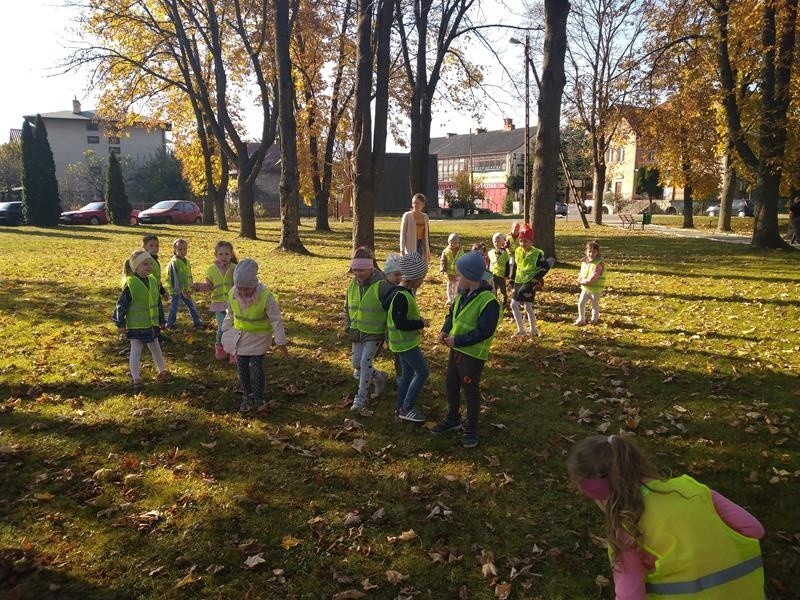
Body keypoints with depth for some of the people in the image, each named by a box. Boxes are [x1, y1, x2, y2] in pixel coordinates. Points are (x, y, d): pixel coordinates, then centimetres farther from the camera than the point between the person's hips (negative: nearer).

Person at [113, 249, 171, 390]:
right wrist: (120, 324, -13)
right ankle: (136, 379, 11)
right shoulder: (130, 284, -17)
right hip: (136, 325, -6)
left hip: (152, 324, 6)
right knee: (136, 351, 2)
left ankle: (162, 371, 32)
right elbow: (121, 305, -14)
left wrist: (161, 320, 17)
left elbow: (158, 302, 13)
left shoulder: (153, 281, 3)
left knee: (155, 348, 18)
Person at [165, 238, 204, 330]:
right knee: (174, 307, 1)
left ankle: (197, 322, 20)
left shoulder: (186, 261, 8)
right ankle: (170, 324, 15)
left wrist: (190, 289, 7)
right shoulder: (174, 263, -16)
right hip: (175, 290, -7)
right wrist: (181, 290, -20)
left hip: (185, 290, 7)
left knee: (192, 306, 11)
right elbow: (175, 278, -19)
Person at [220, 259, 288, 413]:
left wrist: (280, 342, -16)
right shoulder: (232, 294, -12)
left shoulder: (266, 296, -25)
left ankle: (259, 399, 11)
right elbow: (229, 316, 7)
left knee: (256, 366, -8)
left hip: (259, 337, -4)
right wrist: (225, 333, 13)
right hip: (240, 335, 4)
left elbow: (276, 320, -18)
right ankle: (247, 397, 22)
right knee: (242, 367, 5)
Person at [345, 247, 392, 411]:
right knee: (357, 366, 10)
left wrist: (389, 333, -13)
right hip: (358, 332, 6)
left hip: (375, 333, -6)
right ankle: (380, 377, 36)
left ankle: (361, 397, 11)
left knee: (365, 363, -6)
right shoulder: (353, 285, -1)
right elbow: (347, 308, 13)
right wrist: (348, 328, 5)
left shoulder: (381, 286, -20)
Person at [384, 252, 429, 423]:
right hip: (405, 342, -10)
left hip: (405, 340, 10)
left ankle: (401, 408, 26)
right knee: (423, 372, -4)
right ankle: (407, 409, 4)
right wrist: (421, 323, -15)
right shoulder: (401, 296, -25)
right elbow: (400, 323, -27)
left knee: (407, 373, 16)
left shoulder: (402, 291, 6)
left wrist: (417, 320, 8)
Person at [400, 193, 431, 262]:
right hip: (410, 247, -5)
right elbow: (402, 234, -6)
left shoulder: (425, 217, 8)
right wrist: (402, 251, -12)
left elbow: (426, 235, 15)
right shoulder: (407, 216, -6)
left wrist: (428, 251, 14)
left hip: (422, 246, 5)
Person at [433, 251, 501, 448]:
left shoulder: (488, 301, -24)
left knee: (470, 390, 6)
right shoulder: (462, 294, 2)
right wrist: (445, 330, -5)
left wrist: (457, 341, -23)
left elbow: (485, 332, -25)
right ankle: (452, 419, 39)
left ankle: (471, 428, 25)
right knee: (451, 386, 18)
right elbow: (452, 314, 15)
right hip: (456, 349, 8)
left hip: (473, 354, -8)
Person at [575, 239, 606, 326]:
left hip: (595, 289, -6)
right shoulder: (584, 261, 1)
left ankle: (594, 319, 31)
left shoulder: (599, 264, -22)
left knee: (595, 305, 12)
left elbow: (592, 278, -26)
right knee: (580, 303, 5)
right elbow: (581, 273, 13)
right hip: (585, 288, 6)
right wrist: (580, 278, -9)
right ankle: (581, 319, 18)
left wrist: (582, 281, -15)